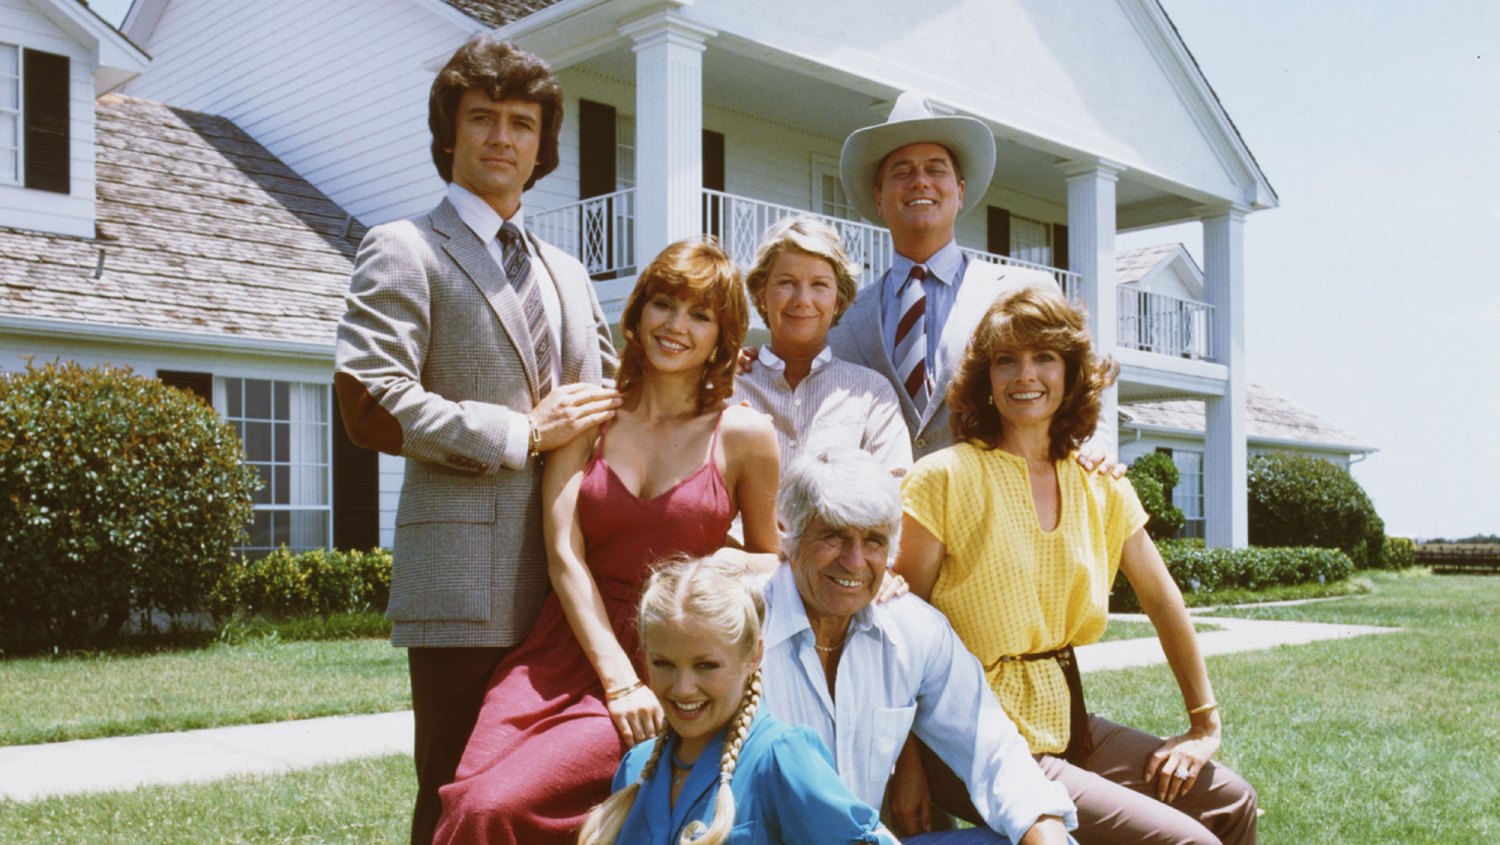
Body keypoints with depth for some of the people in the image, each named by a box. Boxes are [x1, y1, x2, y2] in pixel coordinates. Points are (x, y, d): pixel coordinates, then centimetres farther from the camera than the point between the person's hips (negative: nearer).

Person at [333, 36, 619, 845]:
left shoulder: (567, 274, 22)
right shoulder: (404, 250, 1)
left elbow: (605, 398, 29)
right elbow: (369, 404, -12)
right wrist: (523, 434, -11)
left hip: (568, 586, 6)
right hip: (468, 587, -6)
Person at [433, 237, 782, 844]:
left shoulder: (744, 435, 1)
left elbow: (769, 559, 15)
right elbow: (564, 556, -3)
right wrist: (617, 678, -13)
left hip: (667, 669, -2)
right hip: (565, 650, 2)